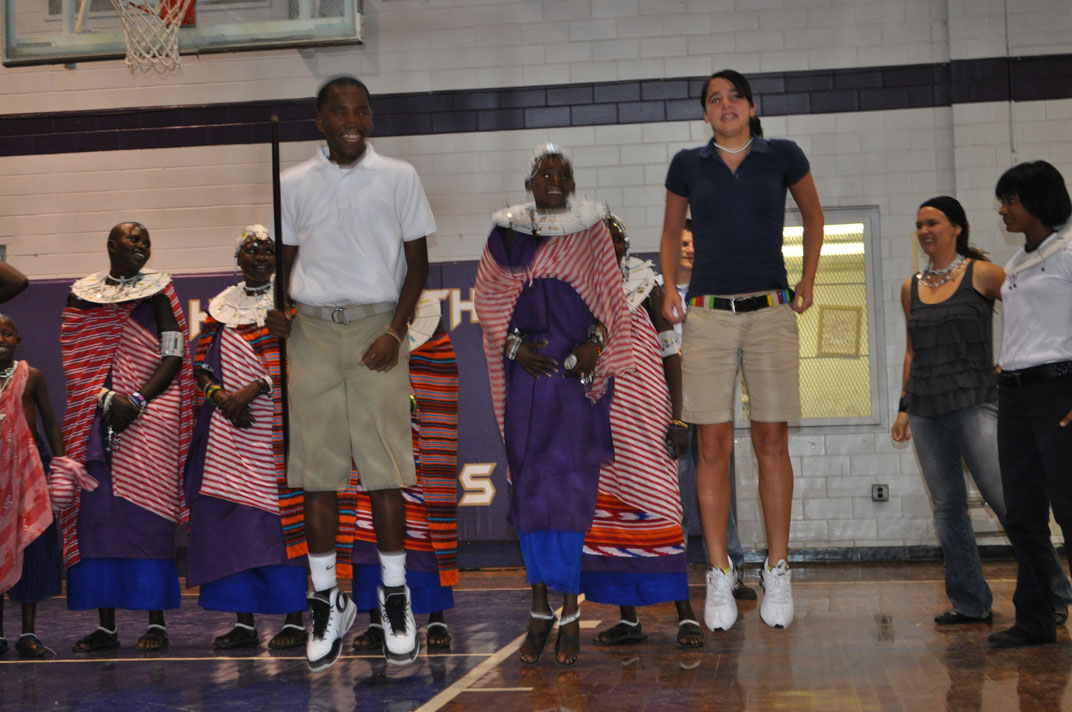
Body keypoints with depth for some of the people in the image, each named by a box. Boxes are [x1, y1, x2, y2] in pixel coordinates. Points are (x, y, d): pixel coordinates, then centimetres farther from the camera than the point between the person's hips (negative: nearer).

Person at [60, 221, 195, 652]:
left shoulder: (158, 290, 8)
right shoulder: (82, 293, 12)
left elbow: (173, 357, 1)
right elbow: (75, 357, 6)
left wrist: (137, 400, -11)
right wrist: (108, 397, -9)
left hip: (149, 413, -2)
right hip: (94, 418, 2)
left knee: (147, 512, -8)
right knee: (95, 514, -2)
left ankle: (157, 622, -4)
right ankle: (105, 625, 4)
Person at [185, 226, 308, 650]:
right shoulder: (221, 307, 16)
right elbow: (201, 362, 12)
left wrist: (251, 391, -16)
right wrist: (220, 396, -7)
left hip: (275, 427, -4)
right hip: (227, 429, 4)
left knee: (277, 515, -8)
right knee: (229, 517, 1)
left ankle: (295, 620, -2)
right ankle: (244, 622, 7)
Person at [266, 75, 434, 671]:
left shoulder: (398, 177, 5)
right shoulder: (295, 184, 10)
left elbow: (417, 262, 5)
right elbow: (286, 259, 17)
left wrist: (395, 331, -6)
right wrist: (274, 308, -4)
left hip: (375, 329, -2)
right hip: (311, 331, 2)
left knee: (384, 465, -4)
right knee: (316, 468, 2)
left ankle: (394, 598, 9)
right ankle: (328, 601, 12)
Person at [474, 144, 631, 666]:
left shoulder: (590, 232, 5)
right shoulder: (506, 232, 8)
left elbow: (610, 302, 6)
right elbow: (487, 301, 9)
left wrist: (594, 346, -9)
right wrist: (514, 347, -6)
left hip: (579, 370, -2)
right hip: (526, 369, 2)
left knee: (568, 481, -8)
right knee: (527, 482, 2)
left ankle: (570, 612, -3)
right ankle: (540, 608, 12)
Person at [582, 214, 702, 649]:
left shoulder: (647, 289, 5)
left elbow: (671, 355, 3)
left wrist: (678, 419, -4)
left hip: (644, 416, -3)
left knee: (653, 503, -11)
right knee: (606, 509, 2)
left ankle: (685, 614, -10)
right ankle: (628, 618, 9)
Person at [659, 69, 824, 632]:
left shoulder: (782, 157, 5)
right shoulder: (688, 165, 7)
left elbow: (813, 217, 20)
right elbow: (671, 231, 22)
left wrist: (807, 283, 15)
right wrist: (669, 290, 11)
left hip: (770, 313, 0)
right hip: (707, 316, 1)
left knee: (771, 444, 0)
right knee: (713, 447, -2)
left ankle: (777, 572, 7)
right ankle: (719, 577, 2)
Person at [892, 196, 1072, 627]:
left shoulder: (981, 274, -1)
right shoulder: (911, 288, 13)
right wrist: (904, 406, 17)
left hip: (975, 404, -5)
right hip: (927, 411, 5)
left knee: (1006, 499, -9)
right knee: (947, 508, 5)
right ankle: (970, 604, 12)